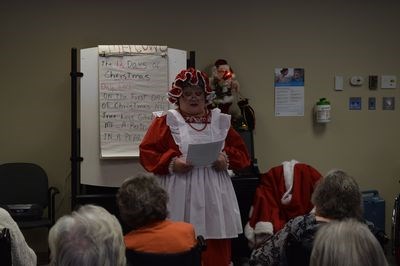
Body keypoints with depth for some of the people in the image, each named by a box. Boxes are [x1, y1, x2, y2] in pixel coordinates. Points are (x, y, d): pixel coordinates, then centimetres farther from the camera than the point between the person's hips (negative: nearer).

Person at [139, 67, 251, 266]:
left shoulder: (220, 121, 13)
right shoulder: (166, 121, 4)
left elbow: (242, 154, 12)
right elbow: (147, 154, -2)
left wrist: (227, 159, -8)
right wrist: (171, 163, -17)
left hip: (214, 198, 3)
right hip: (181, 200, -3)